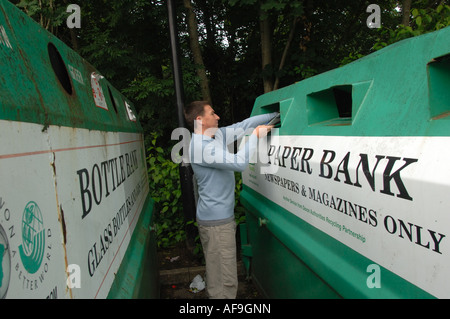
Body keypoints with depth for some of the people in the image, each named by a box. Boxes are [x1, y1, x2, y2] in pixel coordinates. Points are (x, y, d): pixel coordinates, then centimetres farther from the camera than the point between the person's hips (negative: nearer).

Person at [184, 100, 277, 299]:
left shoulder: (217, 135, 9)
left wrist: (275, 115, 15)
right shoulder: (201, 147, -21)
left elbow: (243, 125, 15)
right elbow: (239, 162, -28)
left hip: (220, 216, 10)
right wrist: (256, 135, -15)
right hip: (216, 221, -10)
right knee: (225, 279, -3)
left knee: (217, 271, 20)